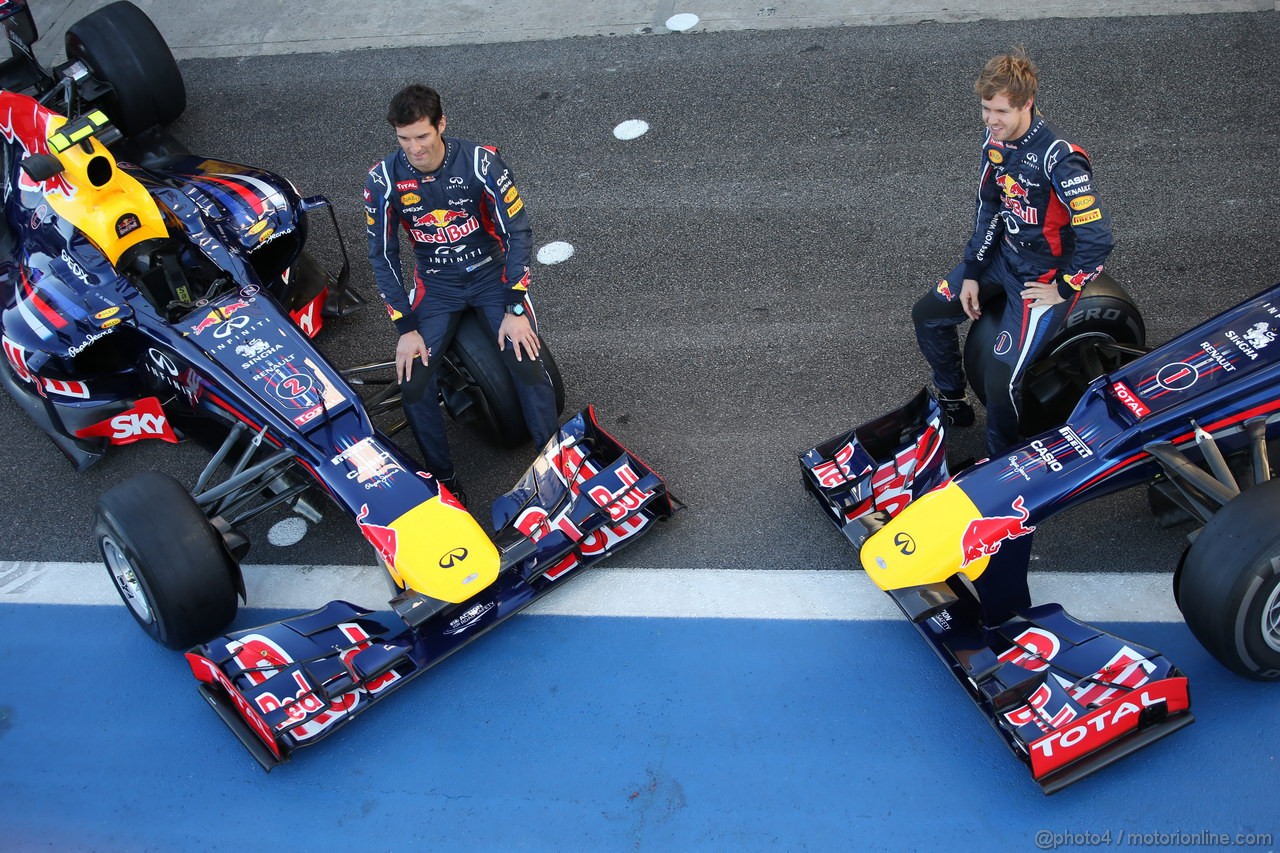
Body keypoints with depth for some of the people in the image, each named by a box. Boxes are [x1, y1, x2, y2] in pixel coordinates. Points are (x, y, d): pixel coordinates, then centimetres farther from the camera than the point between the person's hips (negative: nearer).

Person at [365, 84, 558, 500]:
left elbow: (518, 232, -12)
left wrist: (514, 309, -16)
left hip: (492, 273, -1)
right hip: (435, 286, 2)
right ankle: (443, 478, 5)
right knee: (412, 383, -15)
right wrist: (406, 328, -9)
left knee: (527, 364, -22)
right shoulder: (383, 179, -13)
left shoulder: (480, 162, -19)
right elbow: (382, 255, -4)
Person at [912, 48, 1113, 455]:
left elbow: (1097, 237, -28)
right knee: (927, 315, 13)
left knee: (1001, 379, -18)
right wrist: (971, 272, 5)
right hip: (1004, 255, 9)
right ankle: (953, 403, 33)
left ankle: (999, 463, 8)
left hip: (1045, 274, -8)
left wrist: (1063, 290, -18)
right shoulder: (996, 141, -4)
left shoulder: (1058, 159, -29)